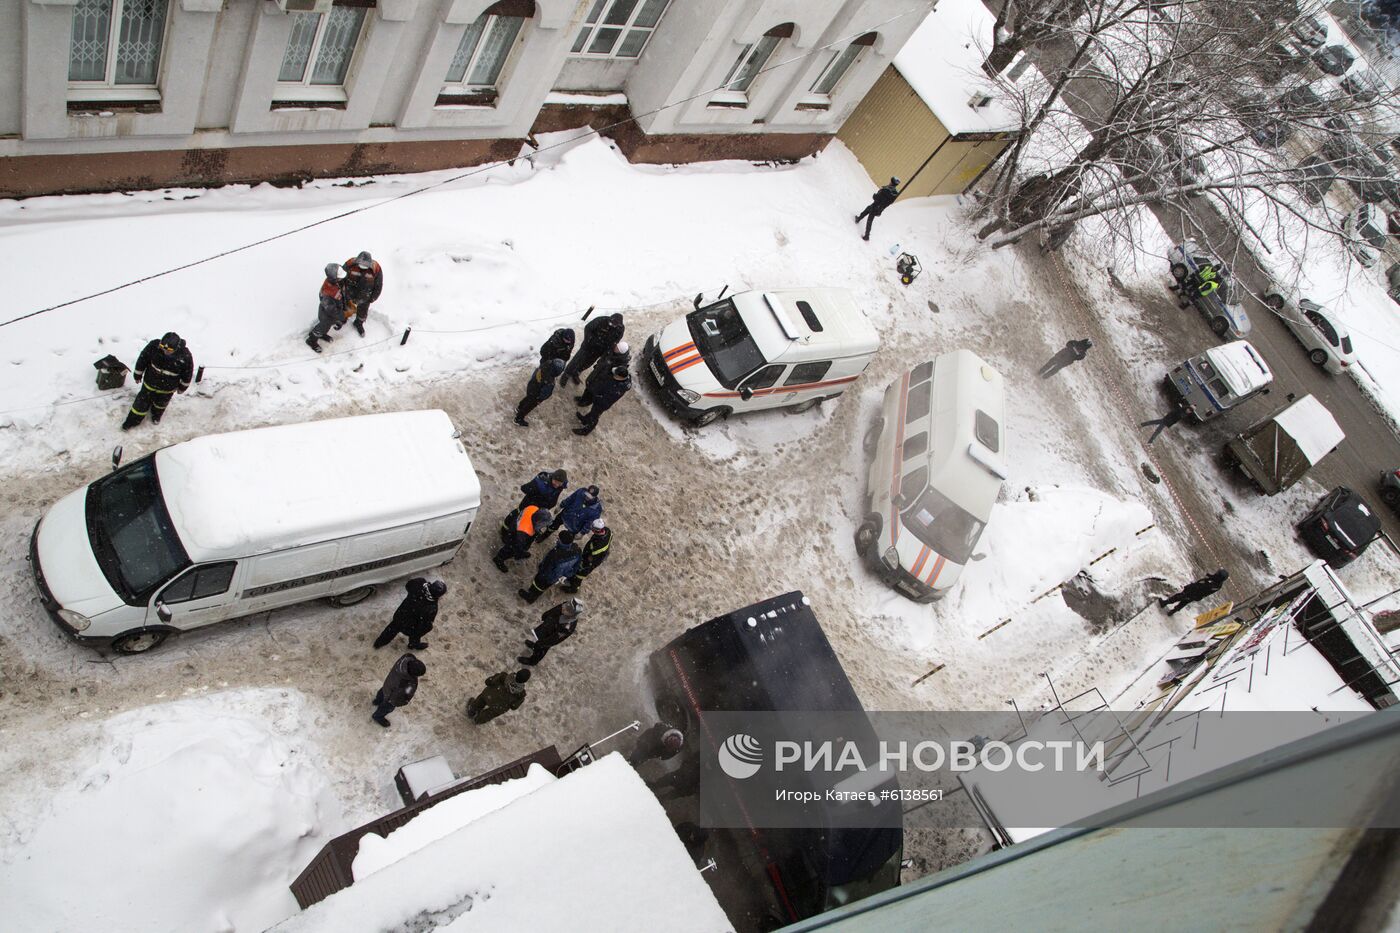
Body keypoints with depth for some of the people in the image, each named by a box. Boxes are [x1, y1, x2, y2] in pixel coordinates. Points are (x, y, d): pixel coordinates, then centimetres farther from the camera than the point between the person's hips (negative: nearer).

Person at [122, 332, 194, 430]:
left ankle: (156, 414, 59)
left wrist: (182, 387, 2)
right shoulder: (154, 346, -31)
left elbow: (188, 373, -13)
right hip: (150, 382, 0)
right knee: (142, 403, 18)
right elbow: (143, 359, -11)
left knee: (161, 403, 28)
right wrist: (138, 375, 2)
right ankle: (133, 420, 42)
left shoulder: (185, 356, -33)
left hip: (168, 389, 0)